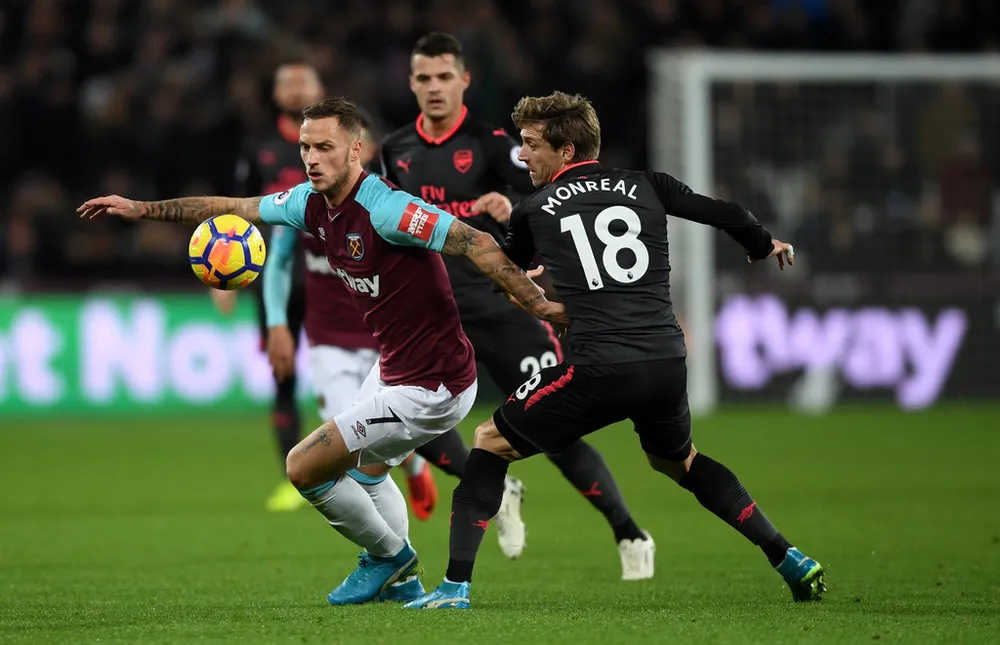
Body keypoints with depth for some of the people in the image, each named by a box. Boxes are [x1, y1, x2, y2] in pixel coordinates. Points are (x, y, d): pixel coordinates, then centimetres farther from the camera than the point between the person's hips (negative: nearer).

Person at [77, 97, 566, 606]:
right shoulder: (311, 202, 1)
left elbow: (476, 244, -29)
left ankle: (386, 554, 19)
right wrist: (139, 209, 15)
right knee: (366, 469, 31)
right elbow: (234, 208, 14)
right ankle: (400, 581, 41)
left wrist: (540, 305, -33)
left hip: (428, 390, -10)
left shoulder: (382, 208, -26)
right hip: (394, 368, 10)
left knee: (304, 468, -2)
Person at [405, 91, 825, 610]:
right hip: (667, 363, 4)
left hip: (598, 368, -4)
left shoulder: (533, 212, 8)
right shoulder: (646, 187, 10)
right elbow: (726, 214, 13)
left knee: (491, 442, 13)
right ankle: (791, 561, 26)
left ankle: (456, 584, 3)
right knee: (676, 460, 32)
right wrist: (764, 246, 35)